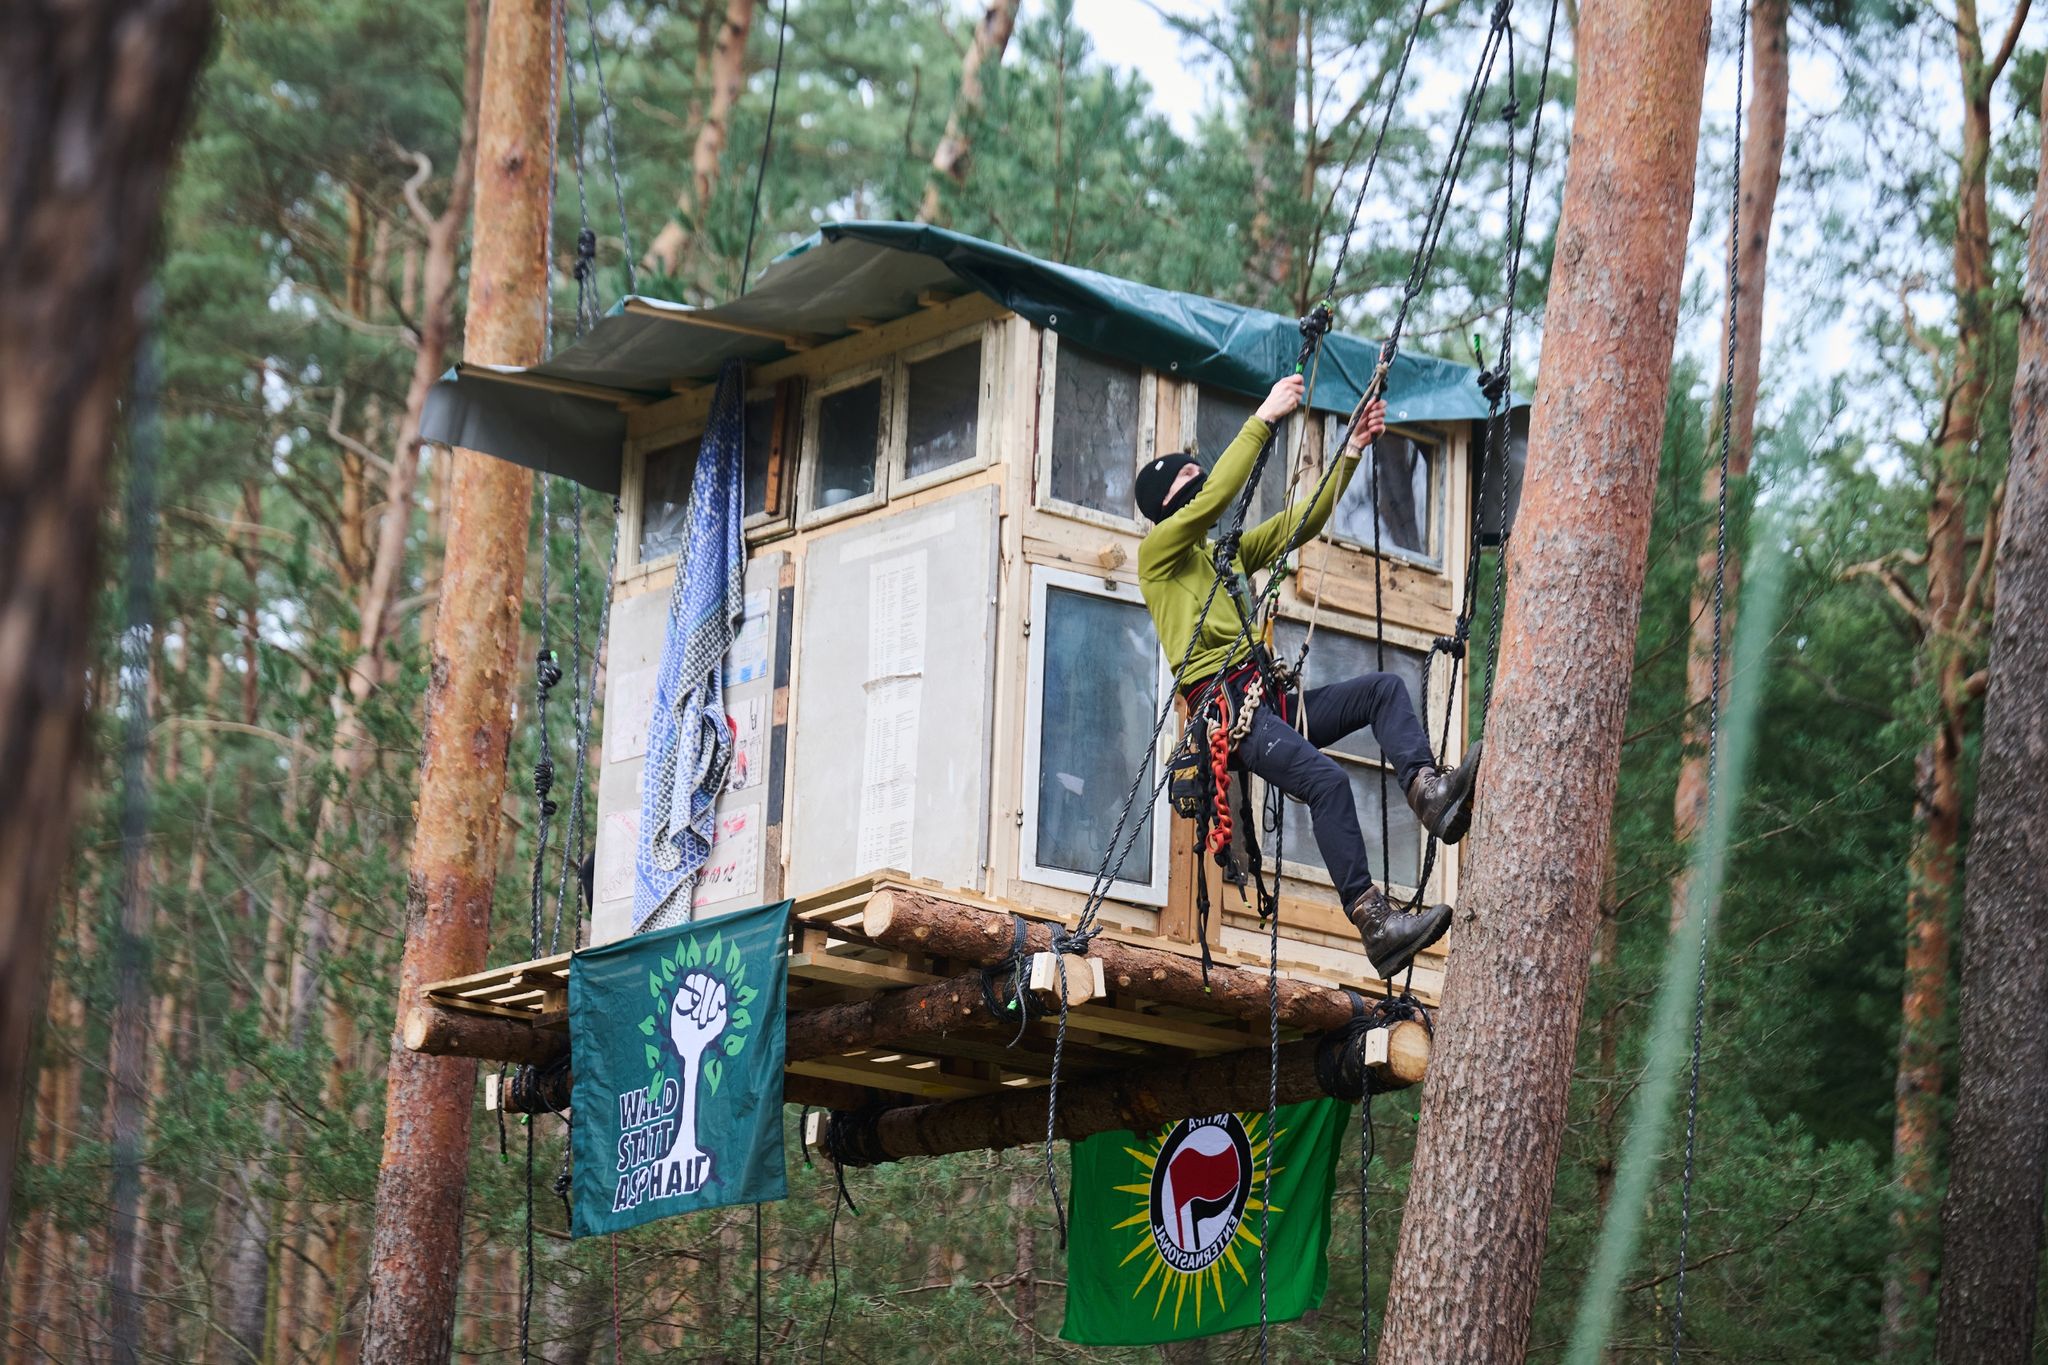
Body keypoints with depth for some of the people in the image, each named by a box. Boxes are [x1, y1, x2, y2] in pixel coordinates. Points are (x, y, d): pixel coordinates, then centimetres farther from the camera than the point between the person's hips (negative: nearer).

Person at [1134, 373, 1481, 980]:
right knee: (1327, 779, -28)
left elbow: (1304, 520, 24)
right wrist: (1264, 419, -12)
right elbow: (1215, 497, -11)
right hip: (1224, 704, -9)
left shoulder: (1227, 553, 28)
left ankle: (1428, 792, -32)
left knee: (1383, 688, -7)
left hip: (1271, 700, 9)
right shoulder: (1157, 551, 5)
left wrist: (1352, 453, 15)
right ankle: (1374, 925, -34)